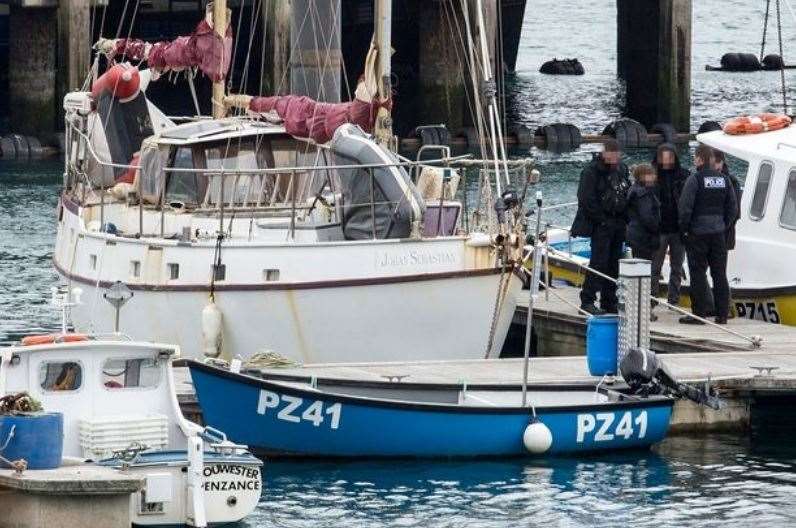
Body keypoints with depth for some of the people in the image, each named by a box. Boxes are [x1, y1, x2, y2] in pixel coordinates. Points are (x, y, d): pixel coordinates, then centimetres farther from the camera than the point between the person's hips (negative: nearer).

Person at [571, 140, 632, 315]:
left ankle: (609, 303, 12)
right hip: (600, 225, -7)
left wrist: (625, 220, 9)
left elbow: (628, 195, 20)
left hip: (618, 224, 7)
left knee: (613, 265, 7)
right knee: (598, 261, -12)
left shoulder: (622, 169, 12)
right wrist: (602, 221, -14)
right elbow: (586, 201, -12)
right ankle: (587, 301, -10)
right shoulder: (592, 171, -9)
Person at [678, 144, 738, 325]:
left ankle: (699, 313, 0)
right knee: (719, 274, 9)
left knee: (698, 274, 0)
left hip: (697, 233, -5)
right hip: (718, 233, 5)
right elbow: (732, 208, 9)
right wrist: (724, 226, 15)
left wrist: (684, 229, -4)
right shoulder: (724, 179, 6)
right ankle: (722, 314, 10)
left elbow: (685, 208, -15)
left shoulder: (695, 179, -12)